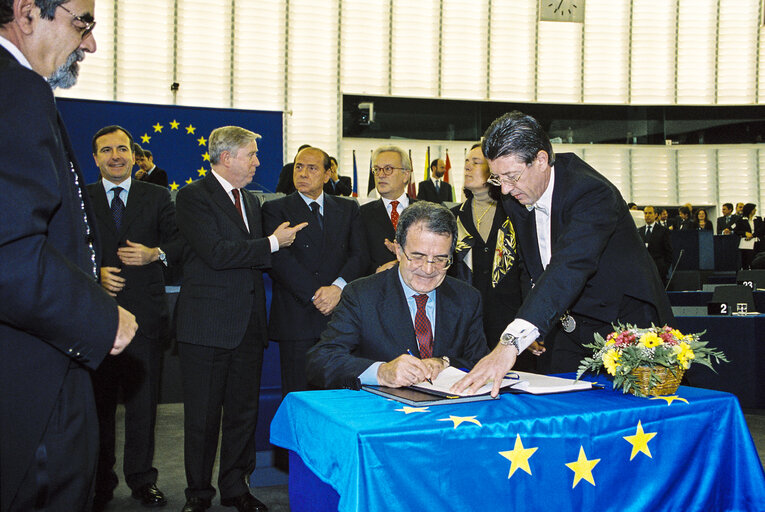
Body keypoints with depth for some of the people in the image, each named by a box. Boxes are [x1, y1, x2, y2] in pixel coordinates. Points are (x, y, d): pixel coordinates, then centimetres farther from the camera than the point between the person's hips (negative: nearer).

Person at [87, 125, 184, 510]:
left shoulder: (158, 197, 10)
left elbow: (180, 242, 6)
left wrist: (155, 254, -13)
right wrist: (95, 274, -11)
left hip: (144, 312, 0)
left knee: (143, 396, 6)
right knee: (98, 399, 5)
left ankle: (141, 478, 18)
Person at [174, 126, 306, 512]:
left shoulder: (251, 201, 18)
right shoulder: (194, 197, -7)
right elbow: (217, 252, -19)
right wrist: (272, 243, -11)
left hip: (249, 322, 7)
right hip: (207, 324, -7)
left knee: (244, 411, 11)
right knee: (202, 415, 3)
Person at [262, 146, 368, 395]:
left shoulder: (348, 209, 14)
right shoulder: (276, 209, 6)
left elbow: (360, 255, 3)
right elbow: (279, 260, -7)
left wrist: (338, 287, -15)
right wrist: (315, 294, -14)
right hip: (297, 317, -2)